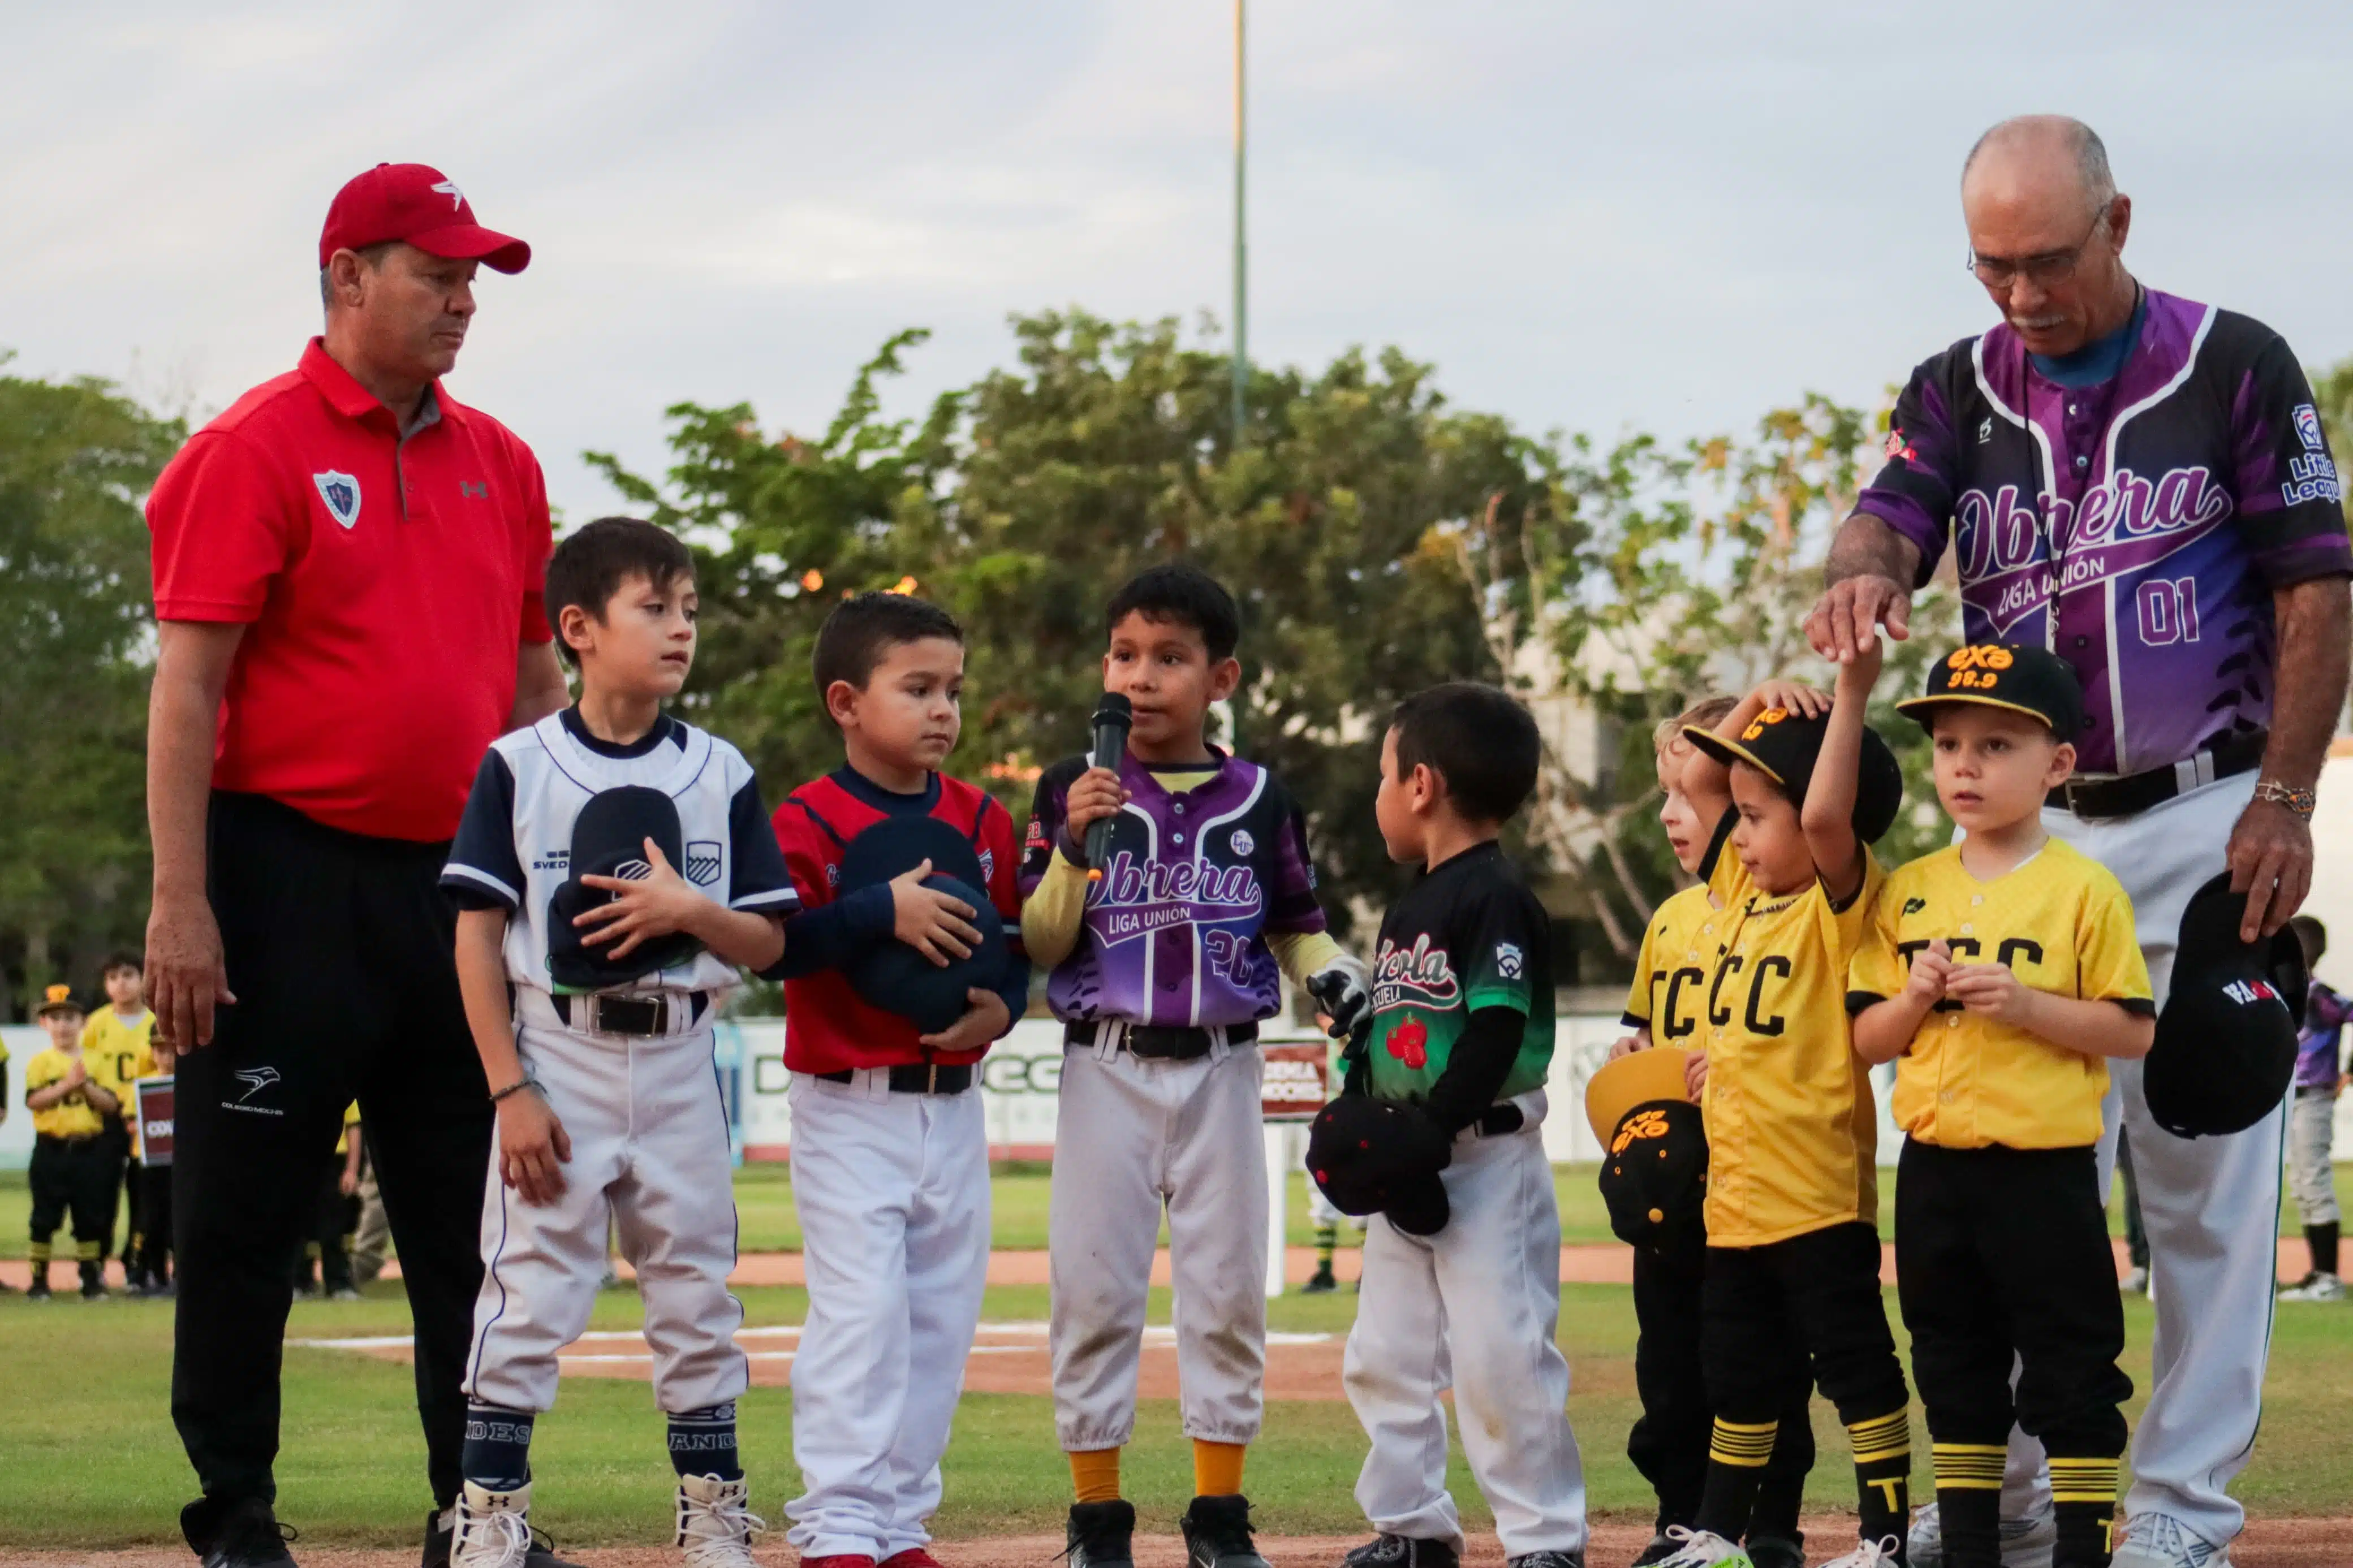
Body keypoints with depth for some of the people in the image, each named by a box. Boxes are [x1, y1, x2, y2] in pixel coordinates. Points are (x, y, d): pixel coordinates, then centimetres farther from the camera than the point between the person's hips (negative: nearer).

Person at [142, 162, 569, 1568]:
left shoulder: (501, 464, 13)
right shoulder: (257, 450, -5)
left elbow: (536, 680, 18)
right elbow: (190, 684, -10)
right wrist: (182, 904, -17)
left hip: (460, 889, 6)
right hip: (291, 882, -6)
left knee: (474, 1225, 8)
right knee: (245, 1220, 1)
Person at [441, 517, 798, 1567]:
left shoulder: (721, 774, 6)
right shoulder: (518, 767, -2)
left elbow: (770, 943, 6)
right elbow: (478, 937, -4)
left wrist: (689, 910, -15)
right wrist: (509, 1090, -11)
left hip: (678, 1061, 3)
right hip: (557, 1055, -3)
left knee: (696, 1299, 8)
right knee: (529, 1296, -4)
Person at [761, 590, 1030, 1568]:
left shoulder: (982, 821, 10)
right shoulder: (810, 820, -8)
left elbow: (1017, 943, 15)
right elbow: (773, 945, -18)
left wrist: (1004, 1005, -5)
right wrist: (882, 910, -25)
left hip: (953, 1109, 6)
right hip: (850, 1109, -6)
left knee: (941, 1319, 8)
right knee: (862, 1312, -12)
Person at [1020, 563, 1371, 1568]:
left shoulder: (1259, 799, 4)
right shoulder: (1073, 790, 0)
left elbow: (1293, 926, 12)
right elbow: (1038, 947, -3)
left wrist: (1330, 971, -8)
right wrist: (1076, 846, -16)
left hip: (1221, 1069, 1)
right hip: (1107, 1069, -1)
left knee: (1228, 1286, 6)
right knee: (1094, 1286, 0)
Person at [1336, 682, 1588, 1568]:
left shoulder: (1497, 900, -13)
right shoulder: (1407, 908, 16)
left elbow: (1496, 1034, -20)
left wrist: (1431, 1130, -24)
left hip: (1486, 1157, -10)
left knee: (1498, 1355, -11)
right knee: (1383, 1357, 13)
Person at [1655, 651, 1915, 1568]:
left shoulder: (1841, 898, -11)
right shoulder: (1746, 889, 11)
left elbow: (1826, 814, -30)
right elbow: (1698, 778, 17)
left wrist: (1852, 697, -29)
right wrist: (1758, 705, 5)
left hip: (1818, 1192, -8)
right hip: (1734, 1188, 9)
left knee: (1854, 1366, -2)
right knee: (1738, 1376, 17)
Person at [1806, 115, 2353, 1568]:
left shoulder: (2235, 366, -2)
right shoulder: (1962, 389, 9)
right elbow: (1890, 522, -6)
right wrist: (1863, 573, -32)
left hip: (2204, 819, -3)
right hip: (2030, 831, 4)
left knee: (2206, 1172, -2)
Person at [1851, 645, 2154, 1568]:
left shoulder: (2083, 891, -6)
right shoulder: (1907, 893, 8)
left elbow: (2134, 1031, -9)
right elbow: (1866, 1041, 9)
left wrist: (2025, 1004, -19)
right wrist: (1915, 998, -10)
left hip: (2044, 1171, -5)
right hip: (1934, 1170, 5)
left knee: (2071, 1377, -1)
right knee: (1954, 1377, 13)